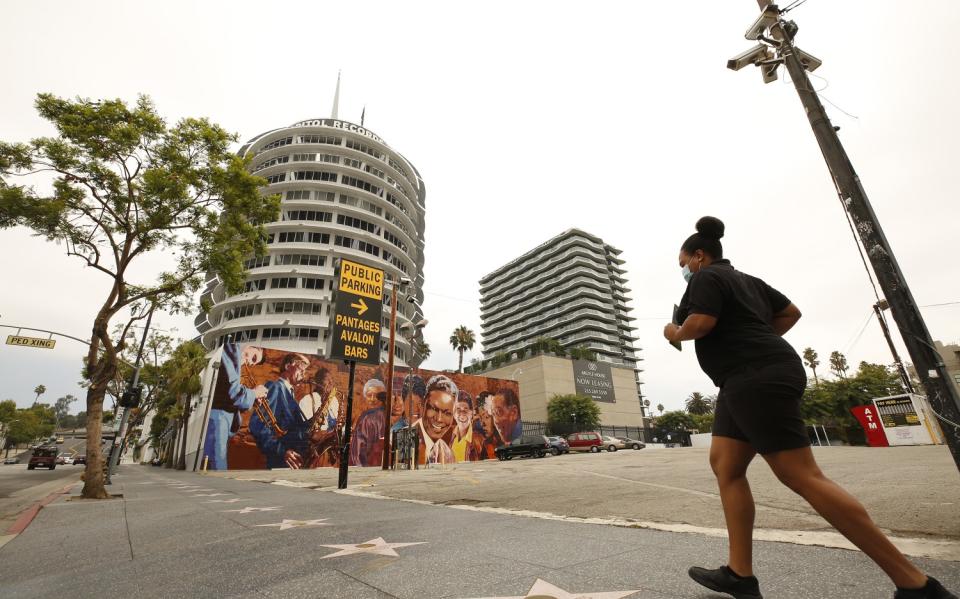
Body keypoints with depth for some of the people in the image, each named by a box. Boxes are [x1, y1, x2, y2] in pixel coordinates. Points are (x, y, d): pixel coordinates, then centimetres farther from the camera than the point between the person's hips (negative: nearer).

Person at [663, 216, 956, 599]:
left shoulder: (707, 277, -7)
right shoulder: (745, 279, 23)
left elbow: (700, 323, -21)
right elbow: (791, 312, 26)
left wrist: (675, 333, -1)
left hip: (757, 381, -11)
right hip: (751, 383, 11)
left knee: (802, 478, -7)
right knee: (724, 465, 7)